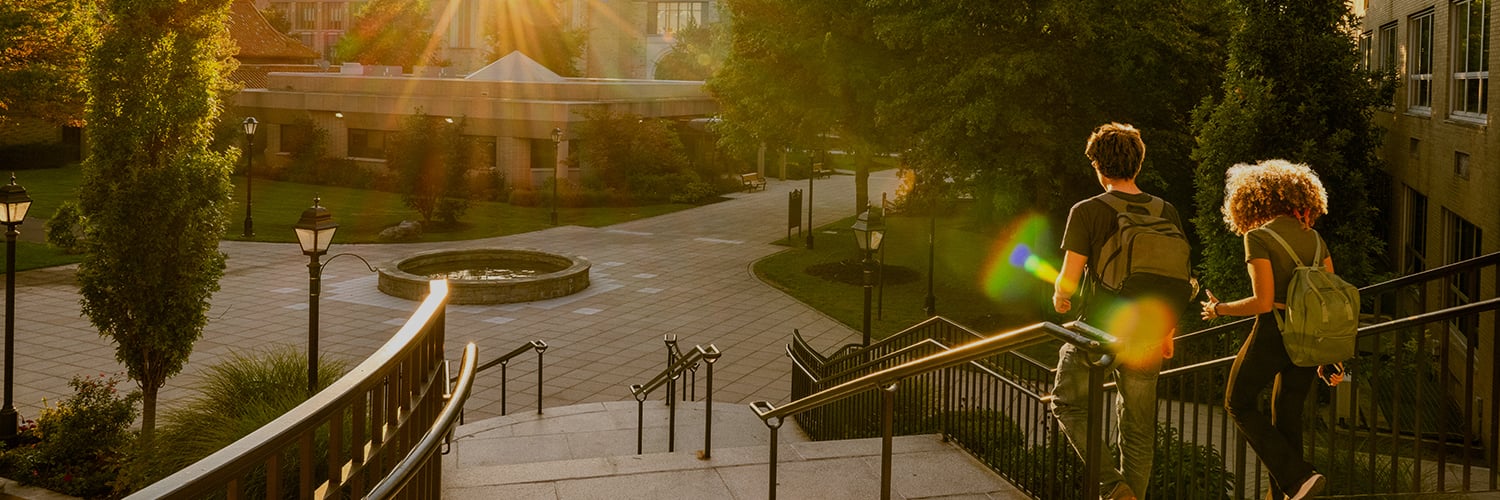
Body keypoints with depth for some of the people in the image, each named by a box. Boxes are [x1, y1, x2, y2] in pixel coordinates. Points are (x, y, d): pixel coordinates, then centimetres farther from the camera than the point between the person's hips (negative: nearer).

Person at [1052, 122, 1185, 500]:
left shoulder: (1087, 212, -11)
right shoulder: (1167, 213, 2)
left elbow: (1069, 278, -13)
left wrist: (1059, 297, 10)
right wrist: (1168, 331, 19)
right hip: (1145, 340, 4)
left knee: (1068, 404, 16)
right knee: (1138, 431, 15)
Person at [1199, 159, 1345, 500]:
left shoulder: (1259, 237, -10)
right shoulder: (1314, 239, 8)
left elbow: (1263, 302, -17)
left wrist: (1219, 309, -1)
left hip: (1273, 334, -6)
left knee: (1239, 404, 12)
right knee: (1288, 417, 16)